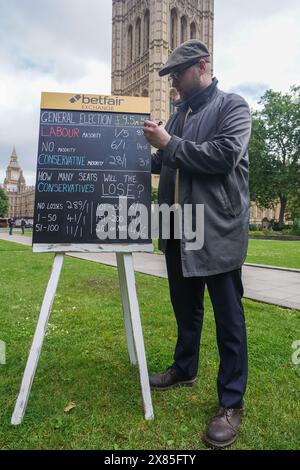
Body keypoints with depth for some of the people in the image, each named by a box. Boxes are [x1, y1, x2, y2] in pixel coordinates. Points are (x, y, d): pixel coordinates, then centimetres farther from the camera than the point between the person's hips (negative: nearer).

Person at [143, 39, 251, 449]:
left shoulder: (232, 106, -1)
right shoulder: (178, 115, 19)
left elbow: (225, 154, -19)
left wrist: (170, 144, -14)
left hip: (217, 230, -7)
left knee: (228, 317, 3)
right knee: (185, 307, 18)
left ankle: (232, 403, 17)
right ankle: (185, 369, 39)